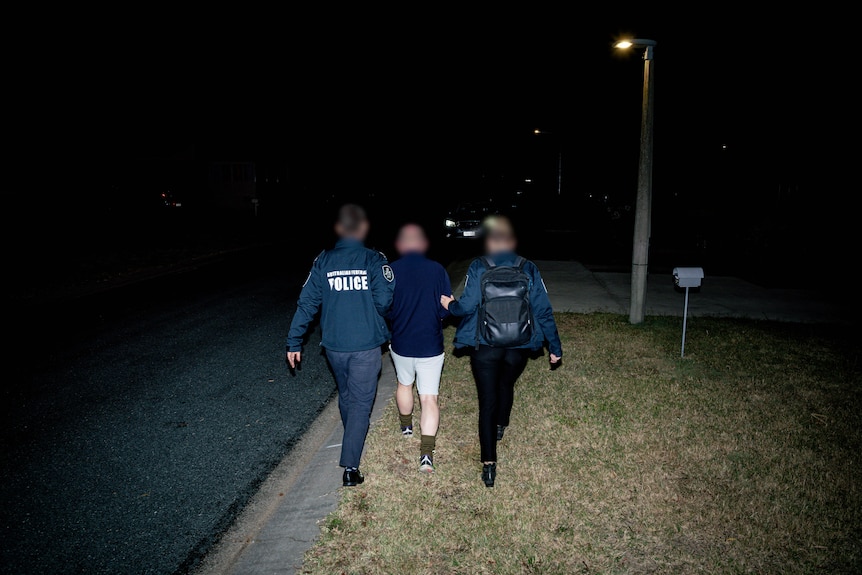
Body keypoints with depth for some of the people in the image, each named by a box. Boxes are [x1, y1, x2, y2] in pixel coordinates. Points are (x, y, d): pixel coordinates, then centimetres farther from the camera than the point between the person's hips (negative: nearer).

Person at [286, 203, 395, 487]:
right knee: (360, 402, 6)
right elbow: (384, 302, -15)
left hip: (334, 345, 4)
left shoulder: (323, 261, -2)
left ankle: (353, 441, 48)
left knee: (345, 396, 25)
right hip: (366, 346, -3)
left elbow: (307, 303, -3)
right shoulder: (374, 260, -10)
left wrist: (294, 342, 3)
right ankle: (350, 466, 2)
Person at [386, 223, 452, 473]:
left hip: (400, 344, 2)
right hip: (431, 347, -1)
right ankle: (427, 453, -3)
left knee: (404, 384, 27)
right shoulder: (437, 270, -11)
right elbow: (447, 310, -6)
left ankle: (406, 426, 48)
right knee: (429, 398, 5)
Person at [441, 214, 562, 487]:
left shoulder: (478, 267, -9)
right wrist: (554, 347, 5)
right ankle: (501, 427, 53)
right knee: (506, 385, 29)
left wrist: (449, 304, 8)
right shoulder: (529, 269, -2)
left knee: (487, 401, 4)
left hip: (484, 347, -3)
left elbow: (467, 306, -15)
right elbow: (543, 310, -2)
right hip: (519, 347, 3)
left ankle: (489, 464, -1)